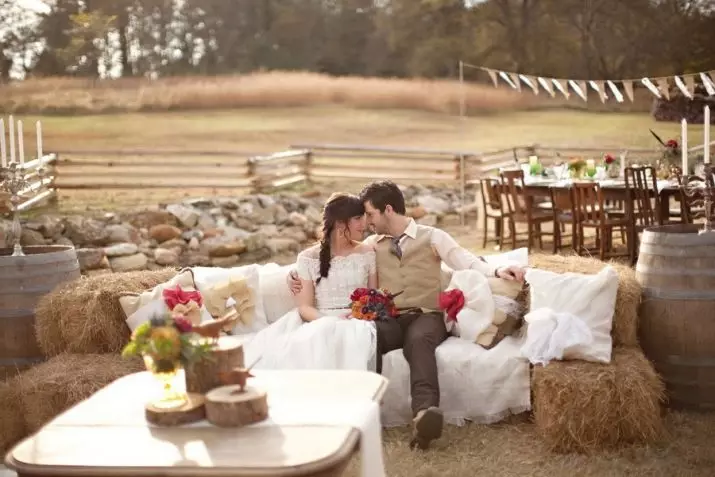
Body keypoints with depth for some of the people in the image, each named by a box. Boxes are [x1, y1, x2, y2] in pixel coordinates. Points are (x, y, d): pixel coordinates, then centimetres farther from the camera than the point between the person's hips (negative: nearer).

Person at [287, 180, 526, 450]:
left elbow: (466, 261, 3)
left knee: (418, 341, -40)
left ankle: (424, 413, -61)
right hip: (389, 319, 2)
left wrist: (496, 271, -16)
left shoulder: (432, 237, 15)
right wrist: (301, 275, 11)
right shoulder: (372, 244, 25)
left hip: (426, 316, -2)